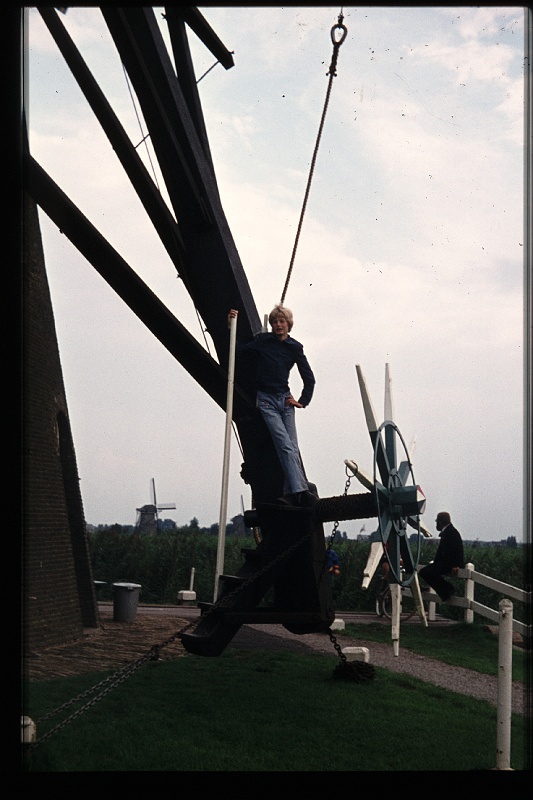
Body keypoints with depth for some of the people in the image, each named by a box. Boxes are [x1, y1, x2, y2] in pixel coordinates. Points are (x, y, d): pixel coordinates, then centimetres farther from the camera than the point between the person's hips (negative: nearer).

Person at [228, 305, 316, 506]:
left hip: (285, 399, 3)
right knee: (285, 446, -17)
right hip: (266, 399, -3)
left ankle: (290, 494, -7)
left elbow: (309, 378, 14)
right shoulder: (263, 341, 3)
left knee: (292, 448, -7)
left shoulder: (295, 348, 7)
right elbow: (238, 351, -1)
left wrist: (303, 401, 8)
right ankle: (300, 490, -26)